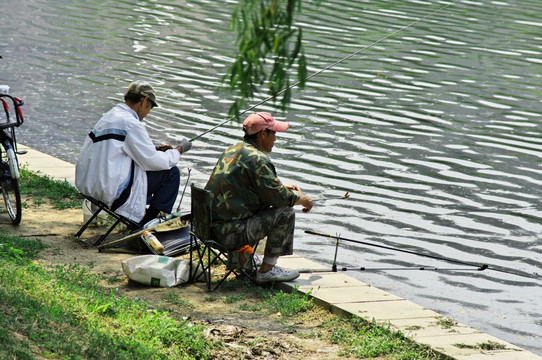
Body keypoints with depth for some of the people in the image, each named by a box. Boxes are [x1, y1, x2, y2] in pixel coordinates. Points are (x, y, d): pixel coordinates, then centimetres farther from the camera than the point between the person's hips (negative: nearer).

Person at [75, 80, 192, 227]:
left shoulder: (109, 116, 14)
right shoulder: (131, 124, -16)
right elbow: (153, 162, -13)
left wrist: (154, 149, 21)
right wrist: (179, 150, 3)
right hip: (112, 193, -10)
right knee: (171, 172, -1)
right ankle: (146, 223, 6)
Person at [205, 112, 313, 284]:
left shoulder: (233, 150, 13)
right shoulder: (257, 159, -17)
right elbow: (277, 196, -14)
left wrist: (283, 187, 22)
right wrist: (303, 200, 4)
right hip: (229, 233, -10)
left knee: (264, 205, 28)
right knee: (285, 213, -9)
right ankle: (267, 270, 0)